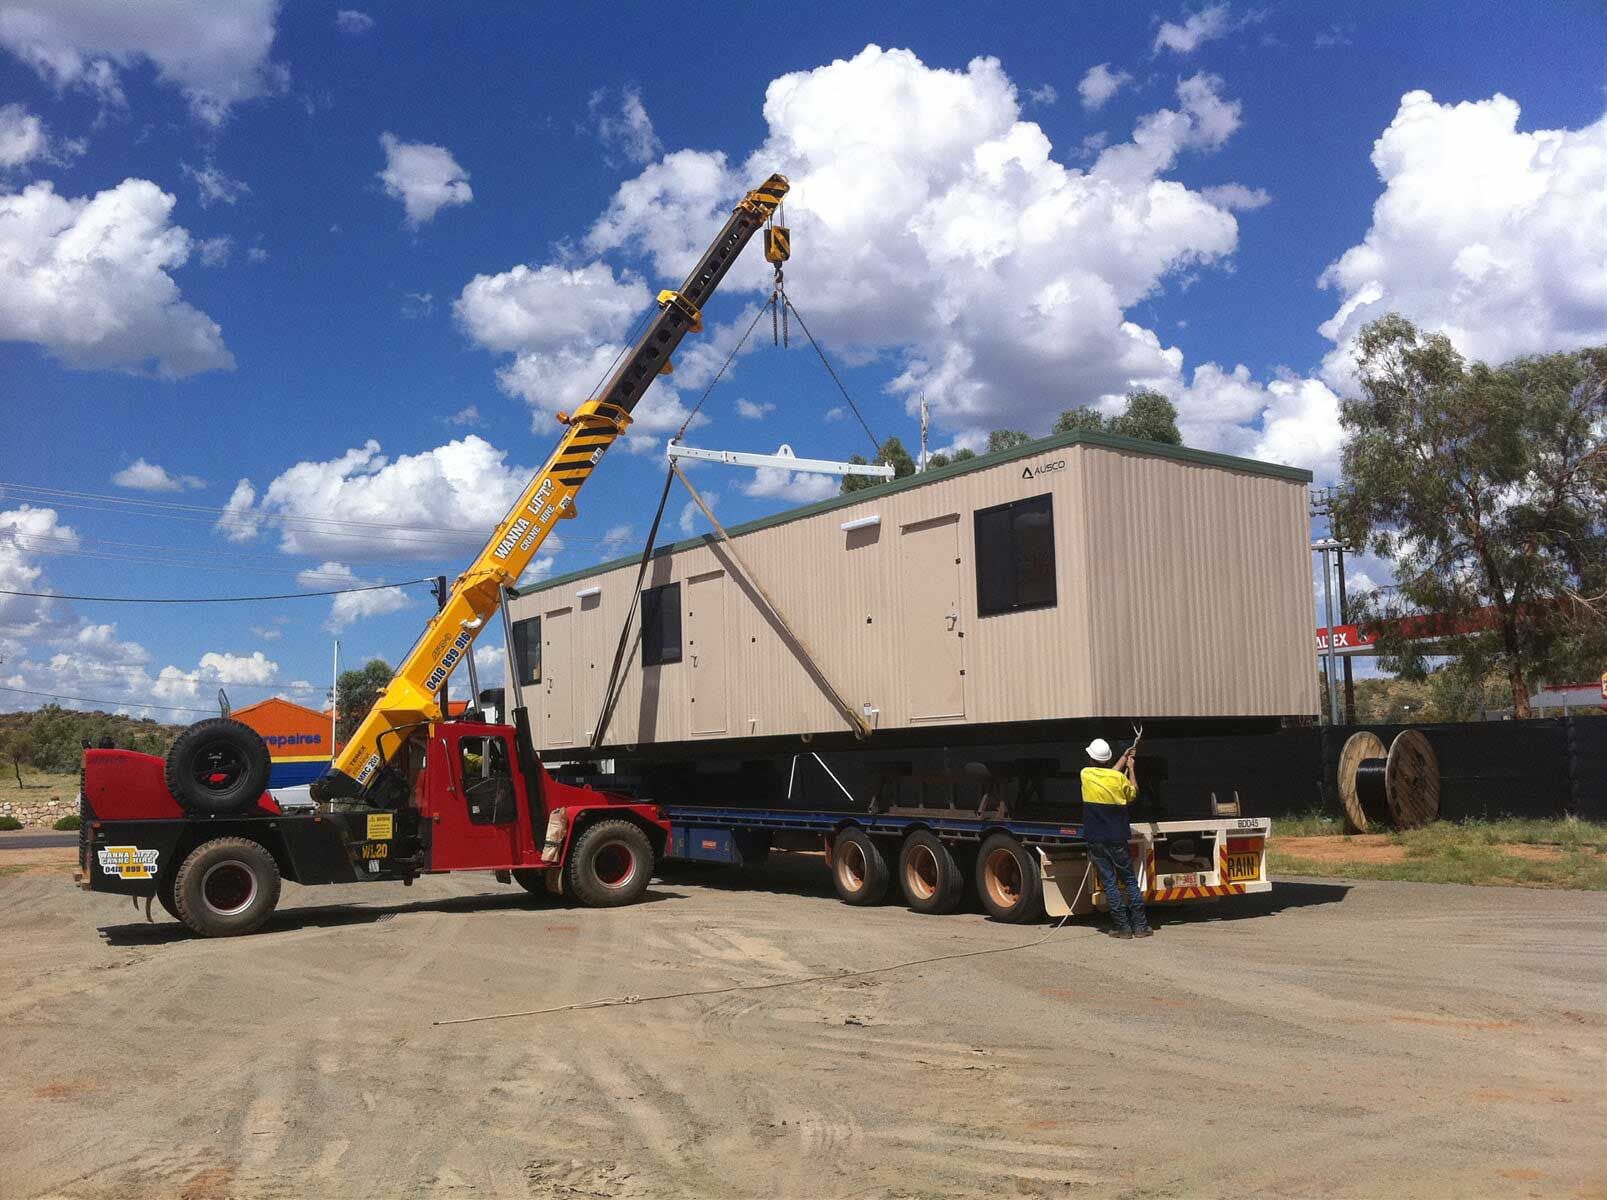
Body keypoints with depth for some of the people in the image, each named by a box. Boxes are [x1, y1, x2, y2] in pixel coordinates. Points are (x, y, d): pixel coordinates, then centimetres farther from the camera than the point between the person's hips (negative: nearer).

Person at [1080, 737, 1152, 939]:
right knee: (1130, 880, 10)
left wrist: (1125, 757, 29)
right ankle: (1140, 926, 9)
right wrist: (1131, 769, 27)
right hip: (1117, 838, 0)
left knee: (1109, 882, 3)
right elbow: (1133, 793, 15)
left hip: (1096, 840, 0)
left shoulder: (1086, 774, -3)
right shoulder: (1119, 778, -5)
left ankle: (1122, 927, 2)